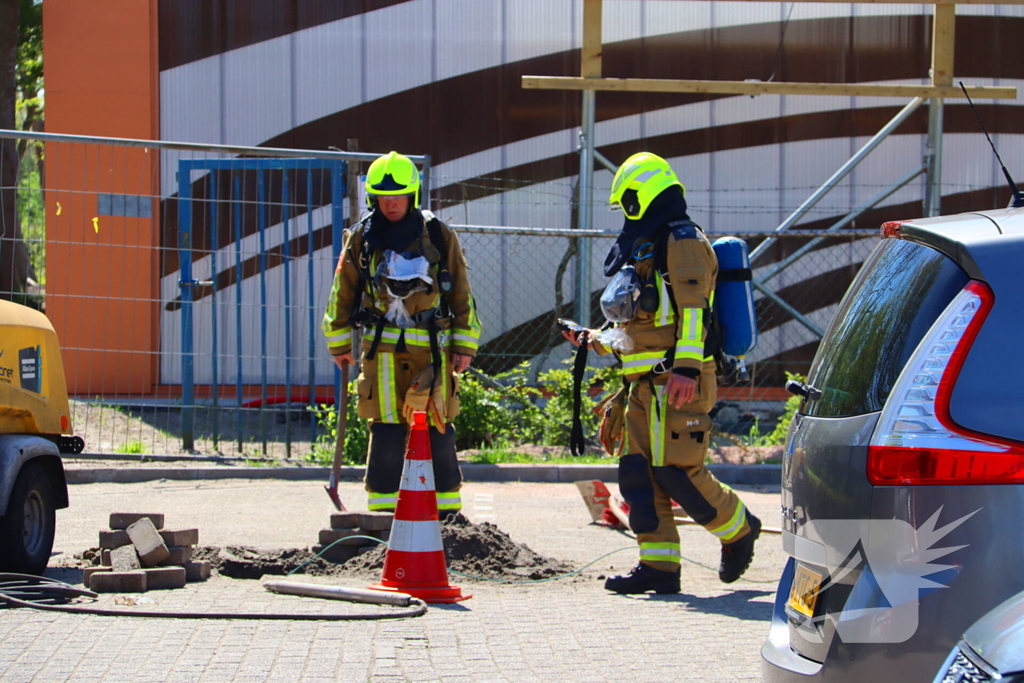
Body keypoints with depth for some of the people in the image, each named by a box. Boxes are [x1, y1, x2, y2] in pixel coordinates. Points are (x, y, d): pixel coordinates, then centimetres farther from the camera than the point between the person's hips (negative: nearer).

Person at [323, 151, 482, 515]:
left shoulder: (439, 236, 3)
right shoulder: (362, 239, 6)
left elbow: (461, 292, 7)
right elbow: (343, 291, 13)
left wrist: (465, 344, 4)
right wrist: (339, 342, 13)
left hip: (432, 345, -1)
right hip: (382, 345, 1)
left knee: (437, 429, -1)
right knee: (386, 429, -1)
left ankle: (447, 508, 6)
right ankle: (383, 507, 6)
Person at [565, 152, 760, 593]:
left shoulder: (682, 242, -7)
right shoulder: (645, 248, 24)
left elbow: (693, 310, -17)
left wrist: (685, 368, -26)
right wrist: (596, 341, 28)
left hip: (676, 384, -10)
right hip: (645, 385, 10)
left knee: (677, 471, -12)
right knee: (639, 473, 1)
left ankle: (738, 528, 10)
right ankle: (658, 564, 1)